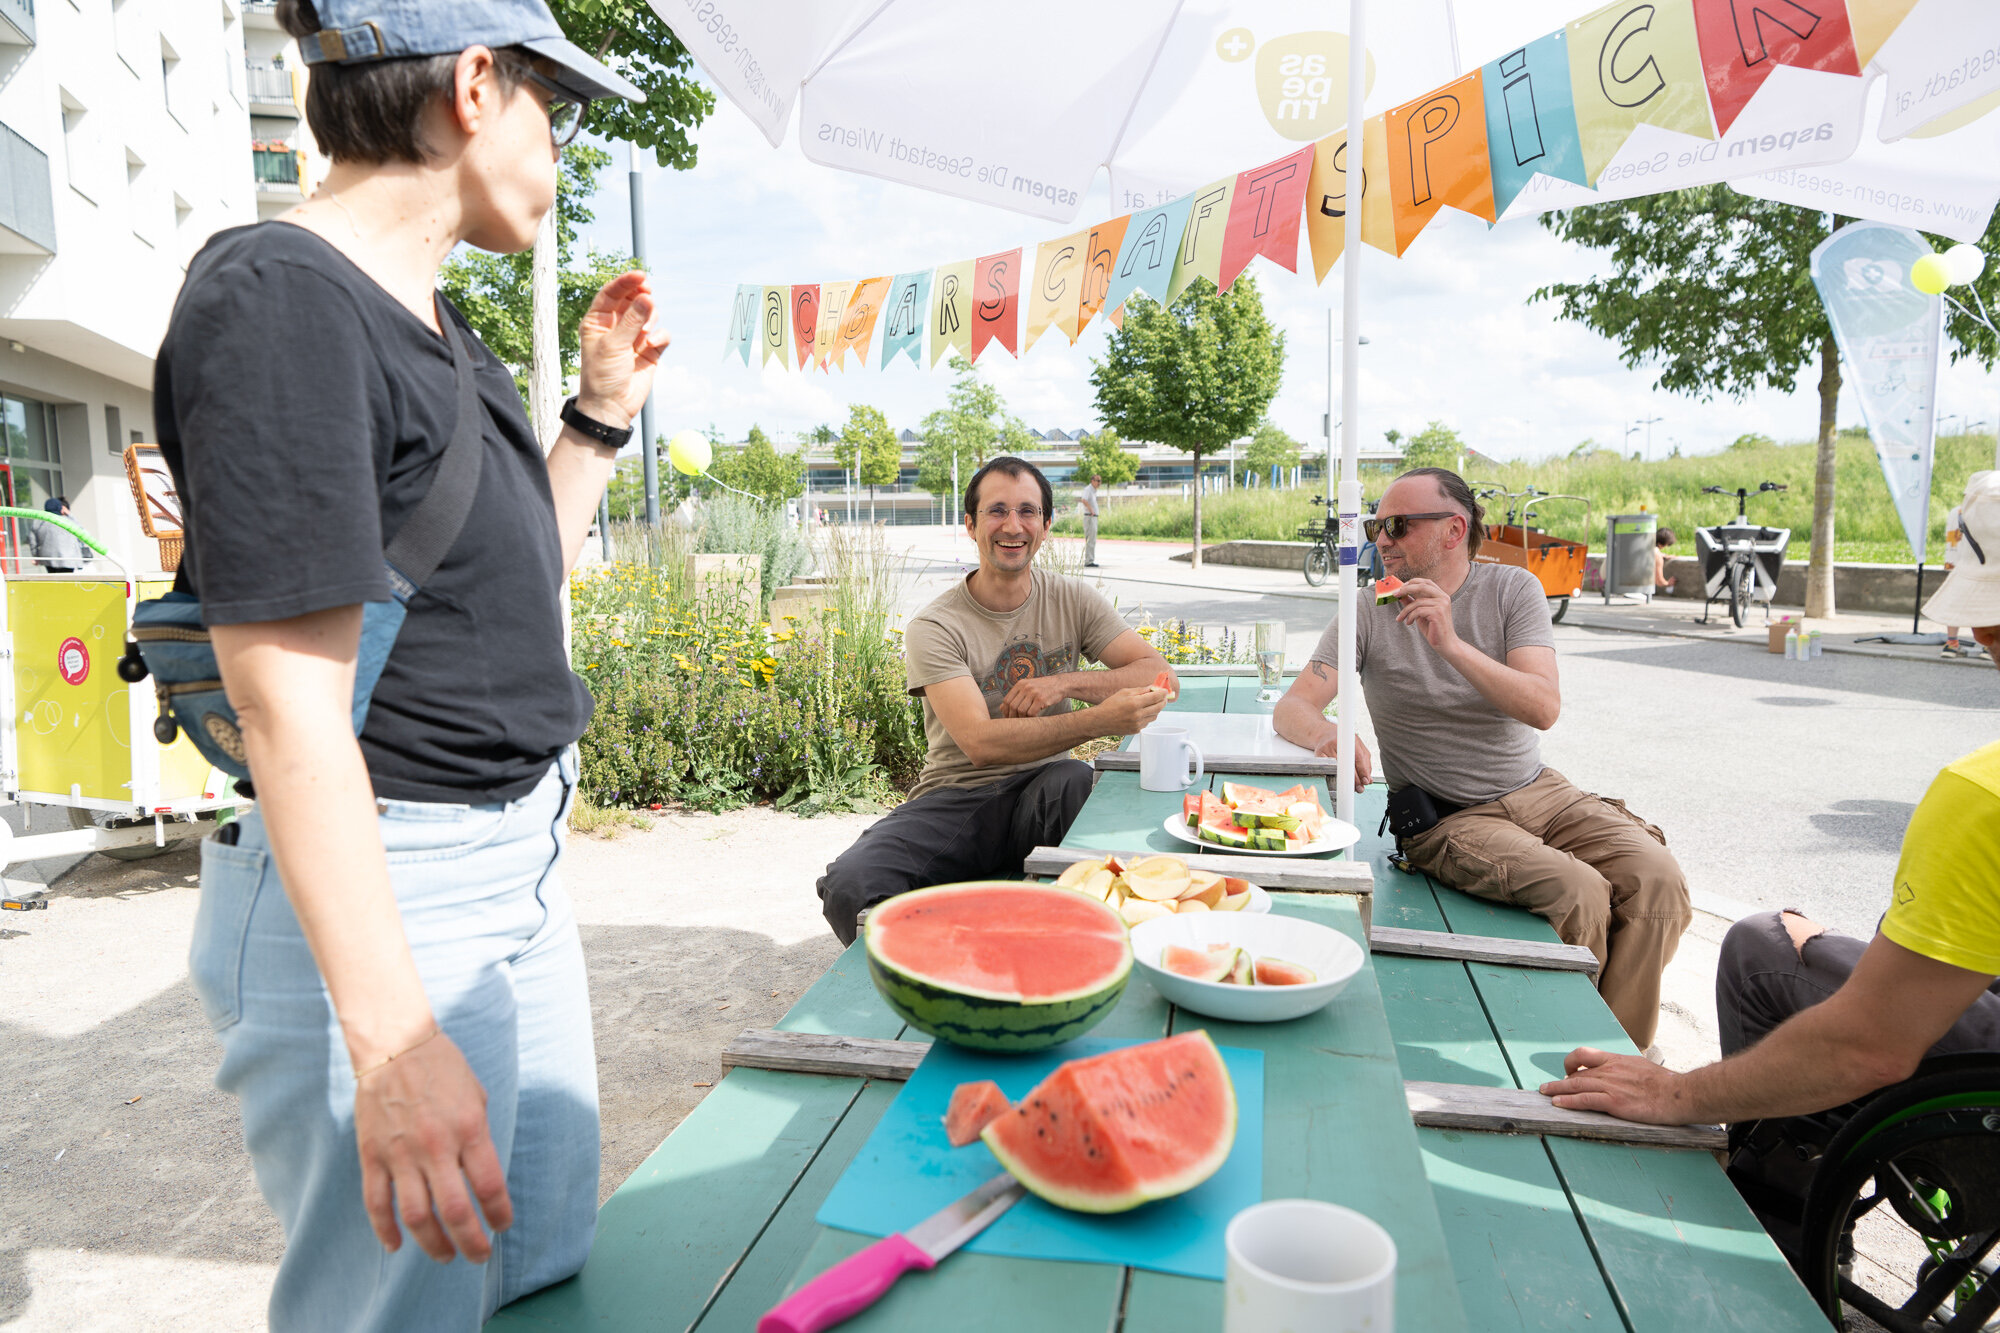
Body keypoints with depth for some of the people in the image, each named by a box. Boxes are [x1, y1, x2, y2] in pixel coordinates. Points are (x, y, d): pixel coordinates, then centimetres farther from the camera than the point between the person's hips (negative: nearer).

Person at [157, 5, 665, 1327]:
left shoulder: (431, 317, 11)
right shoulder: (281, 301, -17)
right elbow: (289, 707, -23)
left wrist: (601, 413, 11)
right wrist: (389, 1040, -26)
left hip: (516, 861, 9)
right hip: (372, 893, -9)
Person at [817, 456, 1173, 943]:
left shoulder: (1072, 600, 4)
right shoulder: (934, 628, -9)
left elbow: (1159, 674, -2)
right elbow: (980, 743, -22)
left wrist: (1065, 684, -18)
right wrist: (1101, 719, -33)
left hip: (1042, 792, 2)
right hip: (956, 799, -1)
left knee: (1073, 778, -36)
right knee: (849, 884, -28)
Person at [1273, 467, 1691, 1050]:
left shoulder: (1512, 588, 0)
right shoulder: (1368, 613, -3)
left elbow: (1543, 707, -13)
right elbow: (1291, 708, -7)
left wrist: (1450, 644, -27)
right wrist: (1328, 734, -32)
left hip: (1537, 790, 4)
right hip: (1444, 818, -3)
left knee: (1658, 878, -19)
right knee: (1579, 893, -26)